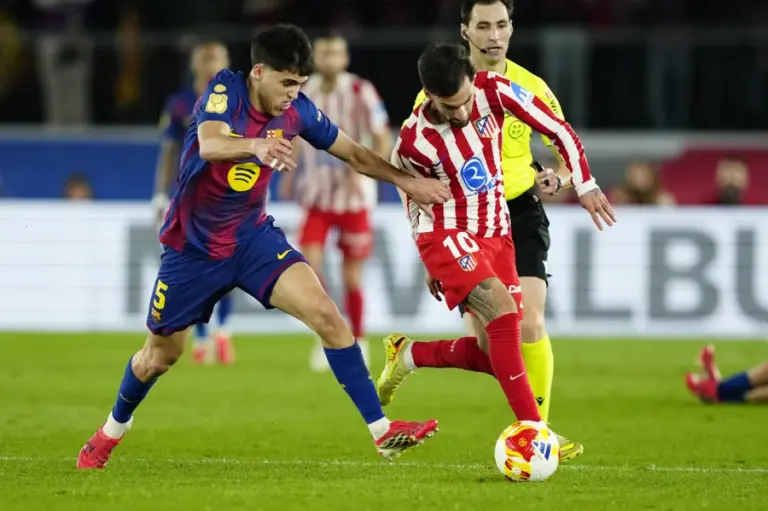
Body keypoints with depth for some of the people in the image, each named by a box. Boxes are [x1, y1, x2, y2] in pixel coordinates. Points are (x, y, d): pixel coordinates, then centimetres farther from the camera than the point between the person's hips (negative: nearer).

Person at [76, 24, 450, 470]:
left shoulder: (297, 110, -8)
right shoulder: (224, 90, -21)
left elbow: (353, 153, 5)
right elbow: (210, 145, -42)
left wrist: (405, 180, -5)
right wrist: (256, 146, -61)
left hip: (252, 236, 3)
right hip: (194, 245, -3)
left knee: (326, 315, -19)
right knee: (161, 354, 12)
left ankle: (382, 431, -17)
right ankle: (114, 429, 43)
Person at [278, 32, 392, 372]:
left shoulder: (360, 93, -10)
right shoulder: (304, 92, 1)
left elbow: (383, 141, -10)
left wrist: (362, 171, -24)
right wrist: (288, 172, 10)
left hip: (353, 197, -3)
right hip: (317, 196, 3)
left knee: (351, 276, 3)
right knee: (309, 264, -14)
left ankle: (358, 341, 21)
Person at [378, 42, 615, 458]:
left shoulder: (494, 91, -14)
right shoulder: (413, 142, -18)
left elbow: (558, 130, -2)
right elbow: (415, 198, 2)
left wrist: (584, 185, -7)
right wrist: (433, 262, 12)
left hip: (495, 234, 5)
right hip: (447, 236, -5)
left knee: (494, 353, 2)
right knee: (503, 311, -28)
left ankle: (408, 355, 28)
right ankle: (531, 428, -28)